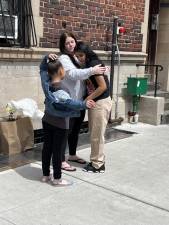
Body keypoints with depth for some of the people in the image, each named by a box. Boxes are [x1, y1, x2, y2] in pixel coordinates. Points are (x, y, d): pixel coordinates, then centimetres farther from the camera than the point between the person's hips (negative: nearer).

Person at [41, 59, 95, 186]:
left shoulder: (48, 84, -1)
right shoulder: (60, 89, -24)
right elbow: (69, 102, -38)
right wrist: (84, 104, -45)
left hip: (47, 121, 8)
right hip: (60, 124, -8)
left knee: (47, 148, 14)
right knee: (58, 151, 2)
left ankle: (45, 175, 26)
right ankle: (57, 179, 12)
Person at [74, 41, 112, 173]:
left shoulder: (94, 64, -16)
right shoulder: (87, 65, 10)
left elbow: (103, 87, -20)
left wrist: (87, 99, -15)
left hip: (101, 103, -9)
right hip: (94, 102, 9)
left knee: (97, 135, 0)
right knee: (94, 134, 15)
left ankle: (98, 165, 11)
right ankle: (98, 160, 25)